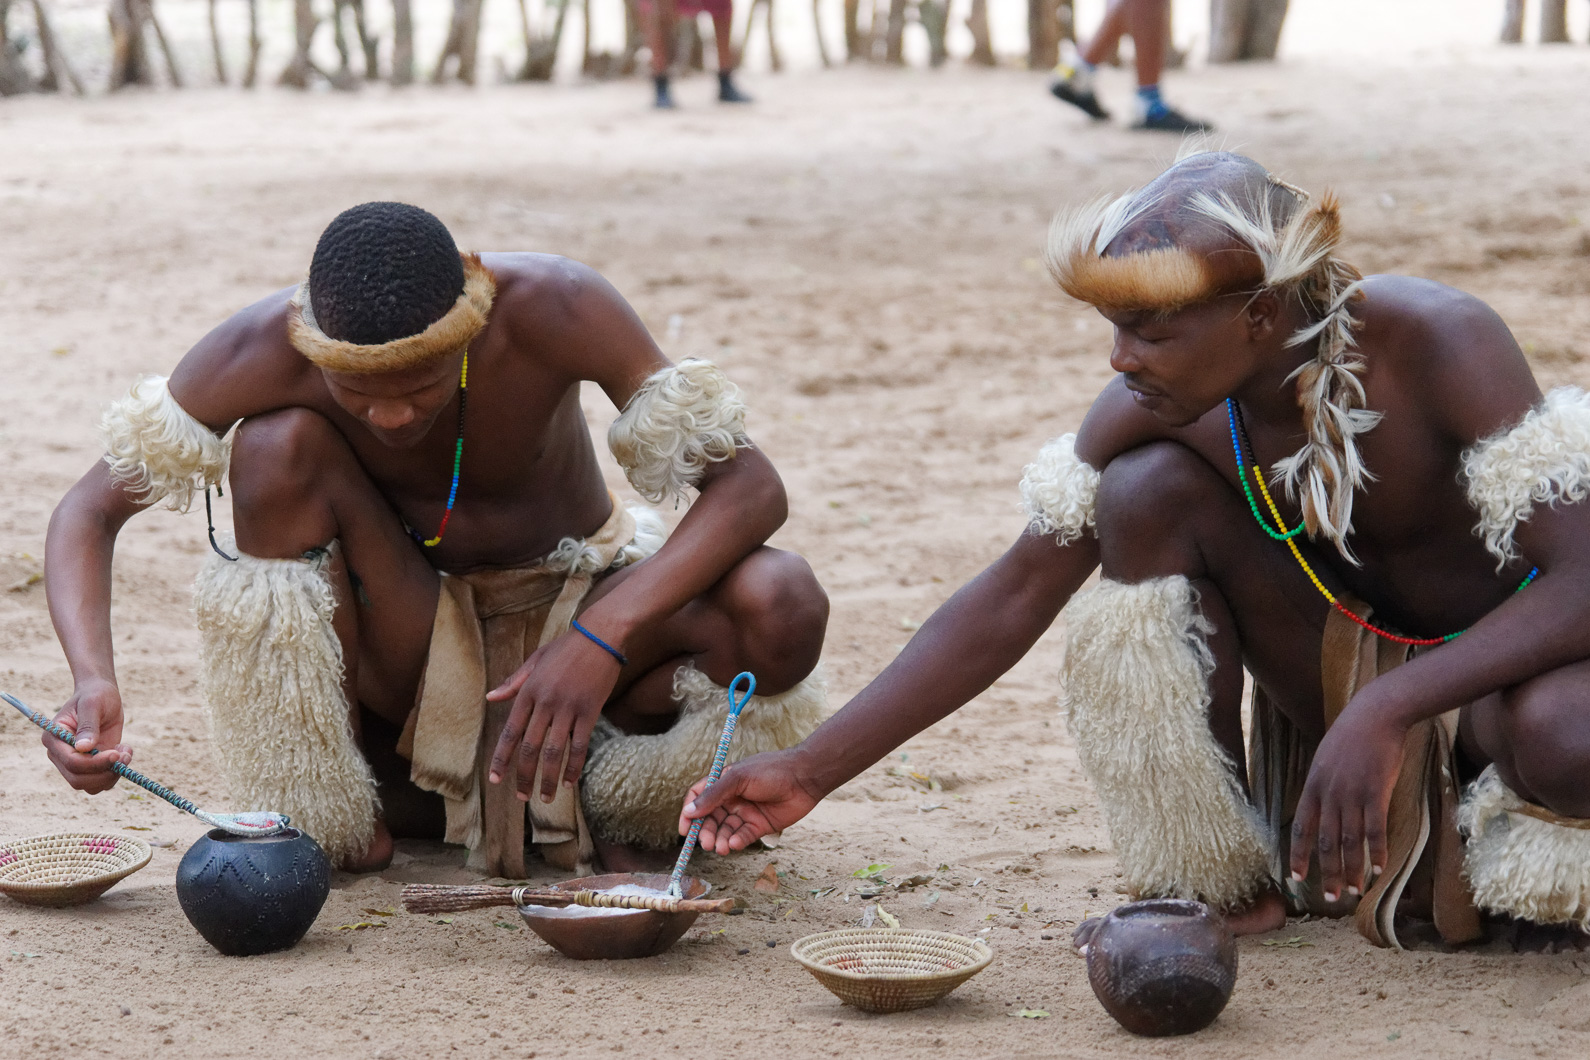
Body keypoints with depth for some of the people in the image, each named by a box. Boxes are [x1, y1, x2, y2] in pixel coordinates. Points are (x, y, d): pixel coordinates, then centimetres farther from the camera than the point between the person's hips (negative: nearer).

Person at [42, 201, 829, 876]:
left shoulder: (554, 310, -26)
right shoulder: (265, 353, -23)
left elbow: (751, 487, -27)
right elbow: (89, 509, -17)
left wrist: (600, 639, -41)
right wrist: (93, 681, -38)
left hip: (564, 612, 0)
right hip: (408, 648, 1)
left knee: (782, 607, -31)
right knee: (276, 444, -28)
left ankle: (610, 800, -3)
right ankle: (321, 815, -15)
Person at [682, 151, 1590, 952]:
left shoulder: (1439, 344, -29)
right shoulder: (1155, 407, -16)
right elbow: (1014, 597, -10)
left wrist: (1386, 712, -47)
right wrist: (811, 770, -16)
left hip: (1501, 666, -4)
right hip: (1345, 668, 4)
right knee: (1145, 487, -21)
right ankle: (1218, 878, -10)